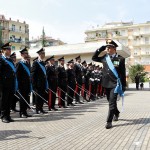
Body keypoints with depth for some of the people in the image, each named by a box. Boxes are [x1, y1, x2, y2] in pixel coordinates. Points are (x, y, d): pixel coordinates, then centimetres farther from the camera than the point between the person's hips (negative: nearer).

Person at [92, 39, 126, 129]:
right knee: (111, 101, 19)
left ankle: (109, 121, -1)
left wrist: (123, 86, -5)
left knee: (112, 102, -8)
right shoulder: (104, 58, 5)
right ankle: (116, 113, 44)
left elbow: (123, 73, -5)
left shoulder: (120, 59, -7)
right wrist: (101, 48, 5)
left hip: (115, 84, -5)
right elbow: (94, 58, 16)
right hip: (106, 84, 5)